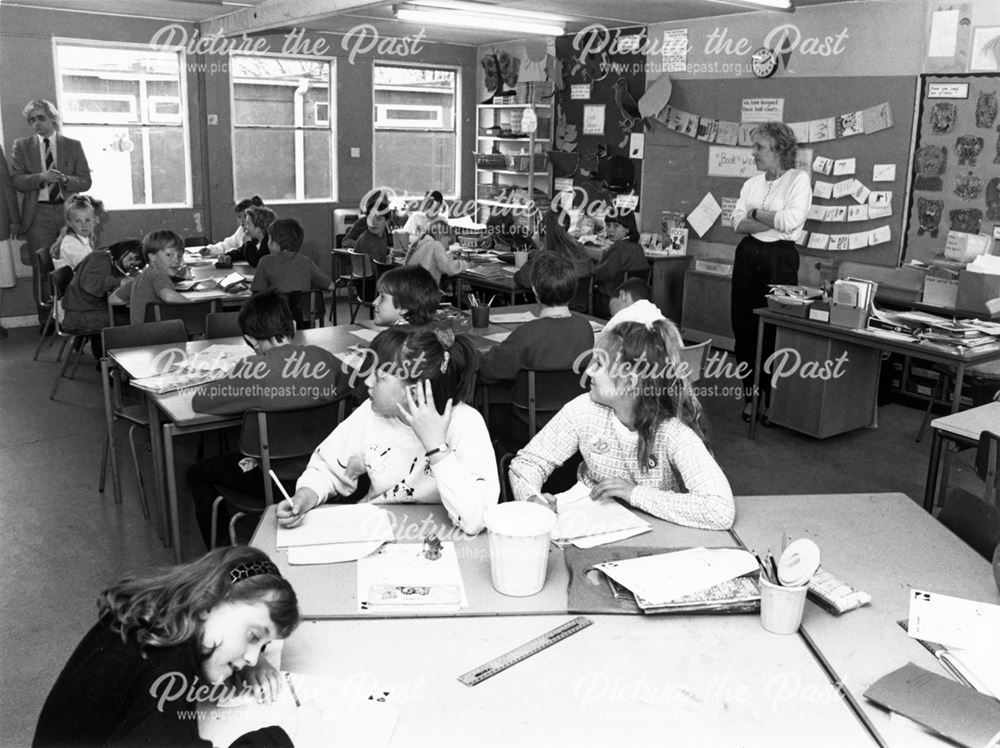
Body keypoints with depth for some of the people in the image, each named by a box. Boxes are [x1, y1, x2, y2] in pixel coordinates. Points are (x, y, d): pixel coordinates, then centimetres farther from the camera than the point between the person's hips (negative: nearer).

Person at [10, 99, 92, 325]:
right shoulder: (22, 146, 10)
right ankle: (46, 321, 6)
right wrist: (40, 177, -16)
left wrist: (64, 179, -13)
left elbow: (85, 181, 5)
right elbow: (16, 180, 1)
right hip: (38, 215, 0)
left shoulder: (73, 146, 10)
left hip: (69, 213, 0)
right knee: (42, 270, -1)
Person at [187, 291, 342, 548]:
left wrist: (230, 382, 9)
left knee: (197, 474, 20)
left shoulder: (254, 369, -20)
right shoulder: (325, 359, -8)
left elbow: (199, 401, -10)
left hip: (275, 479, -6)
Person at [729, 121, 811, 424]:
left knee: (776, 331, -3)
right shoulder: (752, 183, 12)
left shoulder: (799, 179, -4)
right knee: (744, 326, 6)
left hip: (780, 259, -5)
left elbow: (791, 221, -17)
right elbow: (738, 222, 1)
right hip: (748, 256, 6)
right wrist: (772, 221, -12)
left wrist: (756, 213, -5)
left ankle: (773, 399, 8)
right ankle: (750, 394, 18)